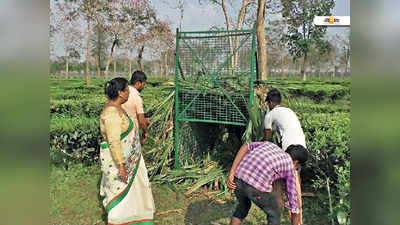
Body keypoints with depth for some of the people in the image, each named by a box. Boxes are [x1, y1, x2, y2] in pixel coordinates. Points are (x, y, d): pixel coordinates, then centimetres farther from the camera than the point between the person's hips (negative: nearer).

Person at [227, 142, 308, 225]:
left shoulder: (269, 144, 29)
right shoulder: (290, 168, 19)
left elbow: (245, 146, 10)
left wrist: (231, 173, 4)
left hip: (239, 177, 5)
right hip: (257, 186, -5)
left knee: (244, 205, 36)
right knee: (274, 215, 25)